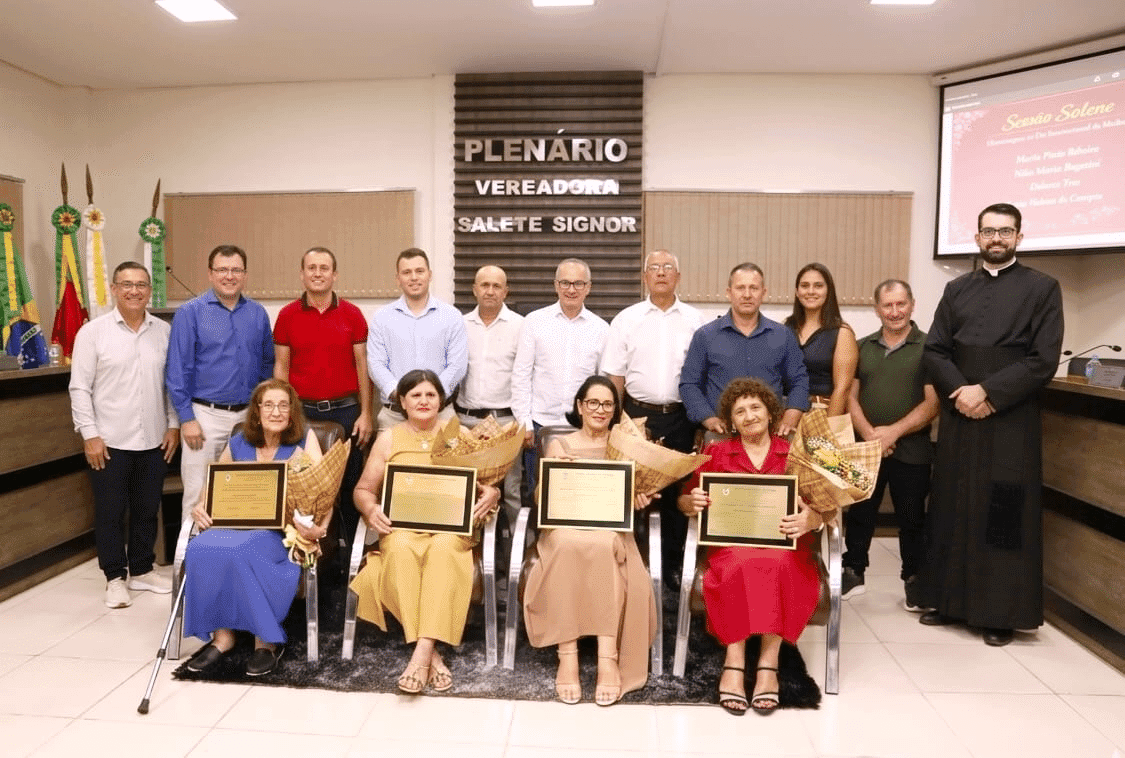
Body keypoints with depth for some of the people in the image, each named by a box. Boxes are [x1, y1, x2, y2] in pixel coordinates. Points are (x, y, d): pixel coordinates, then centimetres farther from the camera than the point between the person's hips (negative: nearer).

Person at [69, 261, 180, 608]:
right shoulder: (93, 332, -5)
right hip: (109, 441, -3)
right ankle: (115, 577, 21)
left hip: (154, 440, 3)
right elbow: (80, 388, -5)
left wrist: (173, 425, 4)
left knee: (147, 510, 13)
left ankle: (142, 570, 29)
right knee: (110, 513, 7)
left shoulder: (164, 332, 3)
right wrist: (89, 434, -10)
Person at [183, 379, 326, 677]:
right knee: (200, 548, -27)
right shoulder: (239, 444, 16)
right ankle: (221, 635, -13)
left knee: (239, 550, -34)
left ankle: (267, 639, -17)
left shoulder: (304, 440, 5)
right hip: (236, 524, 4)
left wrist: (320, 526, -27)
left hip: (283, 530, -4)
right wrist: (201, 507, 1)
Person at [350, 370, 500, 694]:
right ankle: (432, 654, -32)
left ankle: (422, 652, -38)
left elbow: (487, 483, 12)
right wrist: (371, 509, -9)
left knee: (443, 549, -35)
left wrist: (490, 494, -12)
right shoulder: (388, 438, 15)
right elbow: (363, 489, 13)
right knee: (401, 549, -34)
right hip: (401, 525, 1)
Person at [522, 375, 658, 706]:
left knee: (603, 546, -36)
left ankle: (609, 659, -36)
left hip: (611, 533, 0)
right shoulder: (559, 445, 15)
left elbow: (637, 494, 11)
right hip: (565, 528, 0)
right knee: (569, 545, -36)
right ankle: (567, 656, -35)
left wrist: (640, 499, -13)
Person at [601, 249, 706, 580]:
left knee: (677, 492, 7)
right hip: (638, 413, 0)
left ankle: (673, 566, 21)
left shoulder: (695, 320, 5)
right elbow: (614, 377, 4)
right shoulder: (626, 319, 4)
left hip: (680, 417, 1)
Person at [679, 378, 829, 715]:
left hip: (783, 542, 0)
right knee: (740, 565, -35)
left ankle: (768, 664, -25)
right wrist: (693, 503, -12)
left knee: (779, 565, -34)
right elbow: (683, 500, 12)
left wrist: (813, 520, -17)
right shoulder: (716, 454, 17)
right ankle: (734, 662, -28)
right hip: (731, 540, 0)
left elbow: (827, 509, 6)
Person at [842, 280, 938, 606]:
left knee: (912, 518, 8)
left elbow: (933, 402, -9)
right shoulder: (862, 347, 9)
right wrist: (869, 434, -12)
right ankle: (852, 572, 25)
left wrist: (894, 432, -16)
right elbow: (850, 396, 4)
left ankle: (914, 579, 23)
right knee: (858, 513, 11)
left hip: (911, 451, -3)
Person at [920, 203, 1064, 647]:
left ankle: (1002, 613, 13)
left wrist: (987, 391, -15)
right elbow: (934, 351, 5)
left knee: (1004, 517, 1)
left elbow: (1043, 360, -8)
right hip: (958, 418, 4)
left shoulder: (1042, 288, 0)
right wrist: (960, 390, -11)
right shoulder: (957, 289, 11)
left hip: (1011, 422, -3)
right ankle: (952, 601, 20)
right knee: (953, 511, 8)